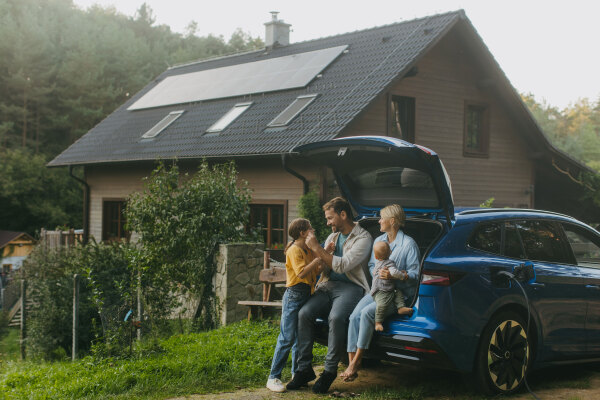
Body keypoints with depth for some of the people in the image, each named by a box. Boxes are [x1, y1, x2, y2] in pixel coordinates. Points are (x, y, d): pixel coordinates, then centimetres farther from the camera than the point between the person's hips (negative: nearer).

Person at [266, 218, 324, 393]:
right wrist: (318, 259, -19)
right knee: (287, 338, -9)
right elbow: (301, 273, -23)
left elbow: (315, 272, 14)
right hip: (294, 295, -9)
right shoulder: (294, 249, -12)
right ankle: (273, 377, -5)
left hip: (306, 296, 9)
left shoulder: (308, 250, 15)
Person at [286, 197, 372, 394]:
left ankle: (330, 370, -21)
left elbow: (342, 266, -14)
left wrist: (316, 248, -12)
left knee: (336, 317, -35)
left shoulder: (363, 238, -2)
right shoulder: (333, 237, 22)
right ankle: (304, 369, -16)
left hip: (350, 287, -6)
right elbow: (319, 266, 24)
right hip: (327, 285, 6)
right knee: (304, 313, -22)